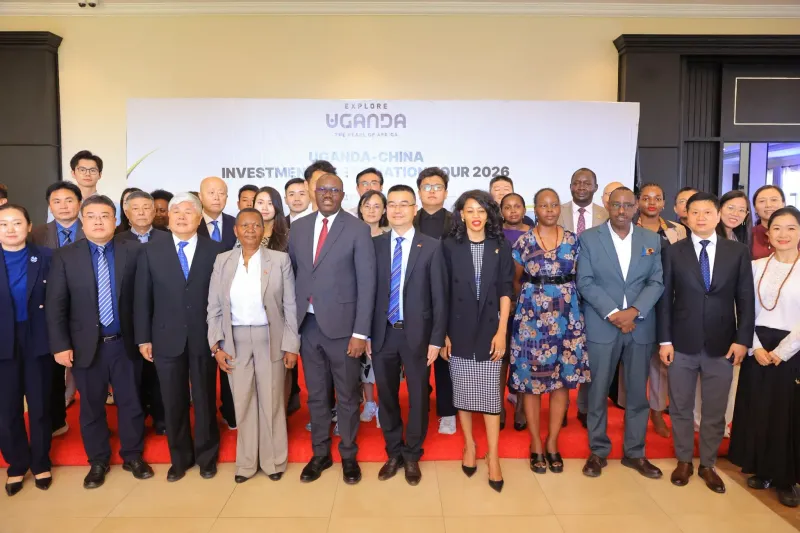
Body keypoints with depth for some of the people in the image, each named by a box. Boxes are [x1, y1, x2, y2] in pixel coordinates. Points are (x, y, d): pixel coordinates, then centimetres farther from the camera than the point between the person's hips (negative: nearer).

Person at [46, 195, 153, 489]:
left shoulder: (133, 251, -2)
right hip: (86, 345, 1)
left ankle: (133, 456, 29)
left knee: (131, 403, 11)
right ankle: (98, 461, 32)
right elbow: (55, 305, -3)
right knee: (91, 407, 14)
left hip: (125, 343, 0)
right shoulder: (65, 256, -1)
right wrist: (60, 344, -9)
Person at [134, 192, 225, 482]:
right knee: (173, 403, 12)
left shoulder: (216, 250, -2)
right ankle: (180, 457, 31)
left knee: (205, 400, 11)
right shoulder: (151, 250, 3)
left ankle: (207, 456, 30)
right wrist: (143, 338, -1)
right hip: (167, 339, 1)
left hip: (204, 338, -1)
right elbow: (142, 298, 3)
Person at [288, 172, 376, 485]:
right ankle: (320, 454, 32)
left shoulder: (358, 230, -5)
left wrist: (360, 331, -13)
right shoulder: (298, 227, 8)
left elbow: (367, 282, -8)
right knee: (315, 394, 15)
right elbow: (291, 273, 10)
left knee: (347, 395, 10)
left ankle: (348, 455, 28)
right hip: (307, 324, 4)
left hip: (341, 324, -3)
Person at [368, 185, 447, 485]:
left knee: (418, 398, 11)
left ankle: (412, 456, 30)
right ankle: (394, 453, 33)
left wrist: (436, 338, -6)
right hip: (382, 333, 2)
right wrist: (366, 333, 1)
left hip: (417, 334, -2)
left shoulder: (431, 247, -3)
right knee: (386, 397, 13)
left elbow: (439, 297, -3)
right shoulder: (375, 245, 3)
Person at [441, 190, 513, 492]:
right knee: (462, 391, 9)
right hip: (459, 331, 0)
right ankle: (469, 446, 26)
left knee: (490, 393, 1)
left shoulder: (501, 247, 2)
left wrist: (501, 332, -5)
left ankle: (493, 457, 11)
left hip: (489, 330, 0)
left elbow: (506, 291, 1)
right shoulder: (449, 246, 0)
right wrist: (443, 333, -2)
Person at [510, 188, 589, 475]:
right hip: (531, 315, -1)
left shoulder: (573, 240, 4)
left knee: (562, 379, 6)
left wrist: (564, 298, 6)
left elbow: (577, 277, 11)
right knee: (531, 379, 3)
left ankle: (552, 443, 21)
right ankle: (536, 445, 18)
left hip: (566, 316, 2)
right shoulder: (523, 242, 0)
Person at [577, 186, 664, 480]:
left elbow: (657, 282, 2)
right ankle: (598, 451, 21)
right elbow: (585, 282, -6)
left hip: (640, 326, 2)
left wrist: (634, 311, -13)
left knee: (638, 393, 10)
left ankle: (634, 452, 26)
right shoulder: (589, 238, -1)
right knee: (598, 392, 6)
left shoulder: (652, 240, 7)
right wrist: (613, 313, -15)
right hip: (601, 326, -2)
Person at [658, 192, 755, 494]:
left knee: (715, 410, 11)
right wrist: (664, 340, -5)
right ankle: (684, 461, 28)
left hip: (722, 344, 1)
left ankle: (708, 465, 28)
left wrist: (742, 339, -6)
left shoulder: (738, 252, 3)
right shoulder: (674, 252, 0)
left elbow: (745, 299, 2)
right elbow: (665, 299, -1)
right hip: (682, 343, 0)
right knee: (681, 407, 11)